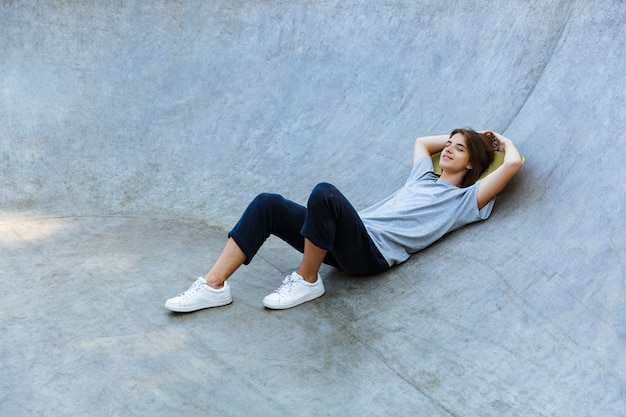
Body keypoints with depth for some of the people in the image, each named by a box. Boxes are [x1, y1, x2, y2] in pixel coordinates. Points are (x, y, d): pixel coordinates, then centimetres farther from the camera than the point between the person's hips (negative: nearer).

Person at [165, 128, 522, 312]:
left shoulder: (466, 199, 10)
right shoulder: (425, 176, 30)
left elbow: (513, 163, 0)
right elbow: (421, 141, 49)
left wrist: (501, 141, 21)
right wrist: (458, 135, 45)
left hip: (373, 252, -8)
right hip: (351, 240, 8)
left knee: (325, 193, -36)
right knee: (268, 204, -12)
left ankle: (307, 282, -15)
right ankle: (214, 286, -15)